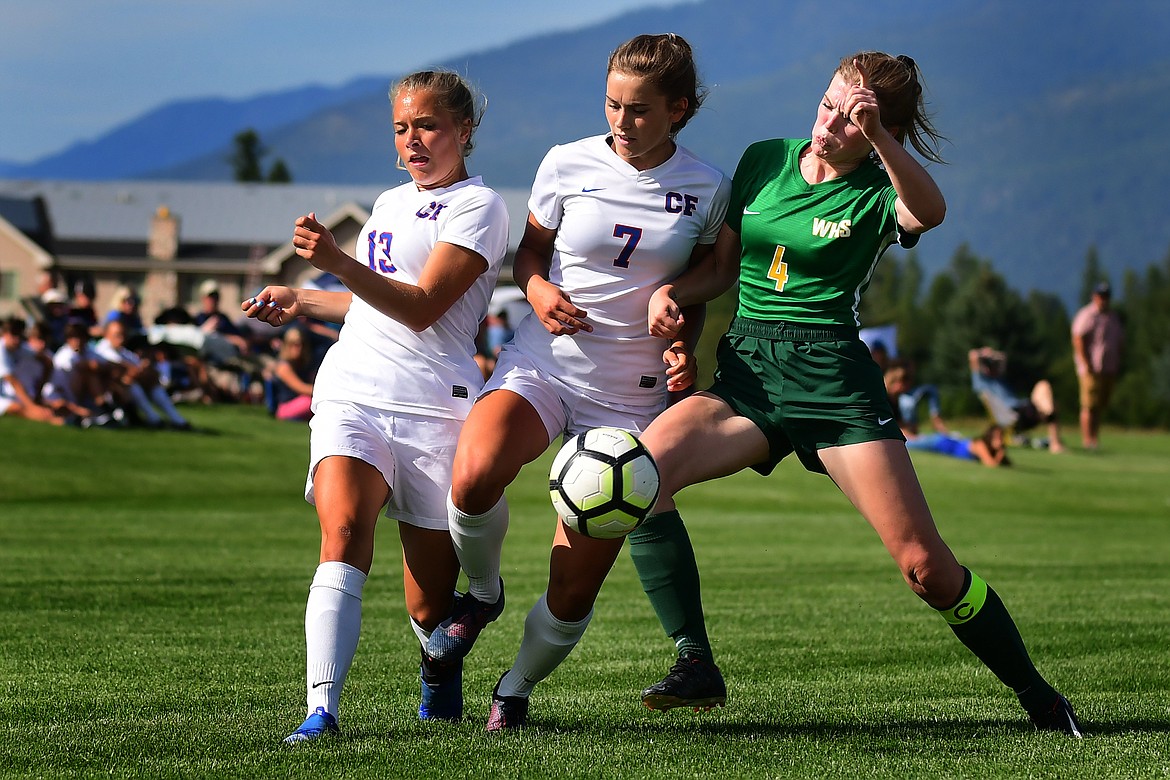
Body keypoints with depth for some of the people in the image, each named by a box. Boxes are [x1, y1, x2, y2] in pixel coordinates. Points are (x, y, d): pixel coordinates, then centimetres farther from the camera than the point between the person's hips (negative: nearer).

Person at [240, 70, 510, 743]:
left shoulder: (478, 207, -1)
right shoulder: (391, 203, 22)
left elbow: (422, 307, -14)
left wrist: (339, 264, -25)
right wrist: (300, 302, 28)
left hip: (434, 407, -5)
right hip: (352, 391, 5)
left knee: (430, 602, 2)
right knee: (343, 532, -24)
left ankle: (440, 665, 38)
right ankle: (322, 709, -34)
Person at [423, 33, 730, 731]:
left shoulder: (708, 188, 0)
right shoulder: (568, 165, -1)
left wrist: (684, 347, -6)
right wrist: (538, 289, -10)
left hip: (631, 394, 0)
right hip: (544, 364, 0)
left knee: (573, 593, -6)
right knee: (474, 478, -34)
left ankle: (517, 689, 25)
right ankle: (483, 590, -1)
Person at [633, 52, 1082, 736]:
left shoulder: (876, 192, -3)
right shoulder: (764, 160, 11)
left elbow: (930, 212, -28)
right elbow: (723, 268, 18)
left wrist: (878, 136, -39)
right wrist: (671, 293, -2)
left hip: (834, 376, -3)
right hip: (746, 370, 4)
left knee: (924, 563, -10)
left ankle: (1038, 697, 9)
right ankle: (693, 664, -12)